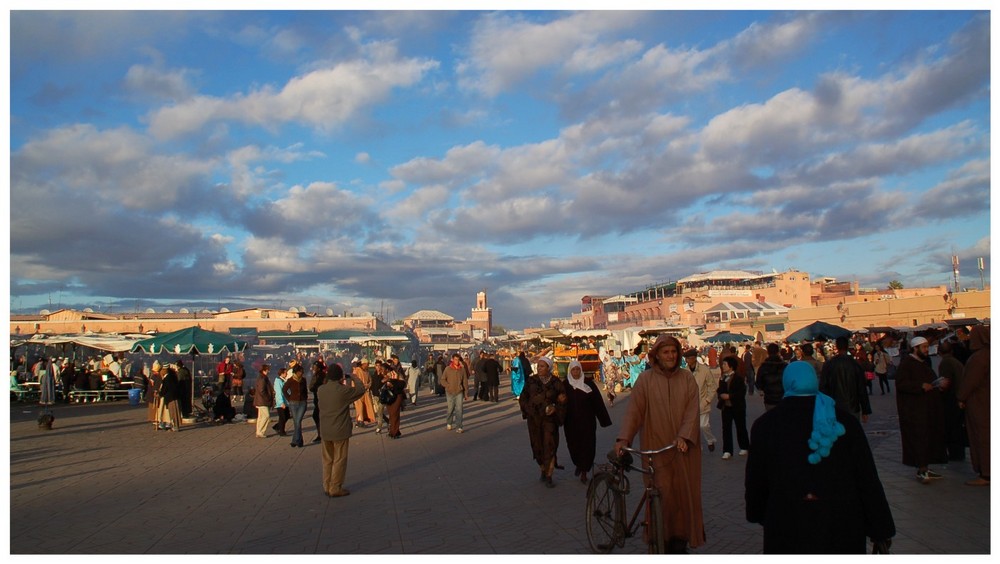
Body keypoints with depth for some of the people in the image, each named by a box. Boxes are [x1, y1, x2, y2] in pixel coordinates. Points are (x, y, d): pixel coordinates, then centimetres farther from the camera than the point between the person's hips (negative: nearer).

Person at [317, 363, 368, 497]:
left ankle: (327, 487, 26)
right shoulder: (343, 390, -19)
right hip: (340, 431, -5)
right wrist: (353, 378, 6)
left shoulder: (320, 390, -4)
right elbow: (361, 389, -7)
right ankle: (335, 489, 11)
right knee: (339, 460, 6)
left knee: (327, 460, 17)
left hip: (325, 432, 5)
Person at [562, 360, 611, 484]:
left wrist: (603, 419, -4)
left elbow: (597, 402, -3)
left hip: (587, 421, -1)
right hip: (571, 422, 1)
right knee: (573, 445, 10)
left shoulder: (588, 383, -4)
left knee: (587, 445, -1)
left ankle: (584, 472, 11)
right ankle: (578, 465, 37)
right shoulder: (565, 385, -1)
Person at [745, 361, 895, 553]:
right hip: (841, 527, 1)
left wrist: (757, 513, 18)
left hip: (788, 530, -1)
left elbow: (755, 481, 1)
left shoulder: (765, 424, -7)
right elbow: (867, 479, -6)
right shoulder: (844, 421, -6)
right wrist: (880, 528, 2)